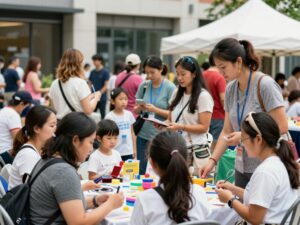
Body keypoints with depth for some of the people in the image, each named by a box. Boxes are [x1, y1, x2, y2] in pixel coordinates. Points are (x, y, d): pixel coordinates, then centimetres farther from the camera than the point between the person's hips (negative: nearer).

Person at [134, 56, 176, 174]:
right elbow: (135, 110, 12)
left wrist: (155, 110, -20)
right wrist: (140, 108, -10)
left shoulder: (170, 87, -5)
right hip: (143, 135, 4)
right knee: (141, 171, 9)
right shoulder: (144, 86, 6)